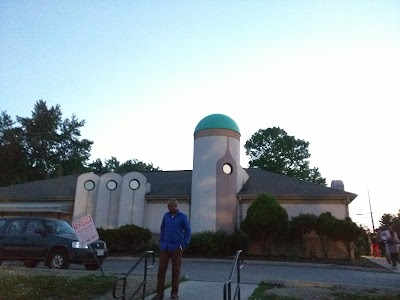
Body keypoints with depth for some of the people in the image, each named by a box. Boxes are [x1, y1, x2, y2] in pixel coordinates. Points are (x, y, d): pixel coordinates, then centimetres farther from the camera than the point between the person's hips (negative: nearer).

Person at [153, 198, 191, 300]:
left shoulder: (182, 216, -3)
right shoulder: (166, 215, 6)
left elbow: (188, 231, -1)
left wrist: (184, 245, -7)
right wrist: (161, 241, 9)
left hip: (176, 248, -3)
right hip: (165, 247, 3)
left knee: (175, 271, 5)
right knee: (161, 269, 1)